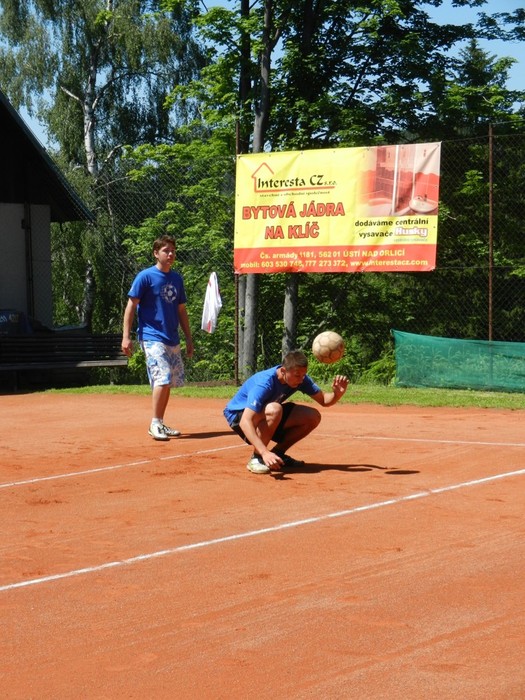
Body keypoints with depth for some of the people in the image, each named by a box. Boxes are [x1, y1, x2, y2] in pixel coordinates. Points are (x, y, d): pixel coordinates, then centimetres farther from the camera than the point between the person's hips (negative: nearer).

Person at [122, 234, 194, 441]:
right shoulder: (145, 276, -6)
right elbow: (131, 306, -6)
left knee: (168, 382, 9)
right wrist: (126, 336, -13)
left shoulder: (176, 278, 13)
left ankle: (160, 424, 19)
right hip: (152, 337, -7)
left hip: (173, 340, 7)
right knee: (162, 378, -19)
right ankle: (155, 423, -12)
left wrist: (189, 338, 17)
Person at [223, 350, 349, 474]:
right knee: (274, 409, -39)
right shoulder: (264, 382, -35)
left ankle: (278, 453, 4)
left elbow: (323, 400, -3)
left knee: (313, 416, -11)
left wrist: (337, 393, -28)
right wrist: (264, 452, -55)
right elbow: (245, 421, -44)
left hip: (267, 415, 7)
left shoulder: (299, 377, -14)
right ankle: (256, 458, -22)